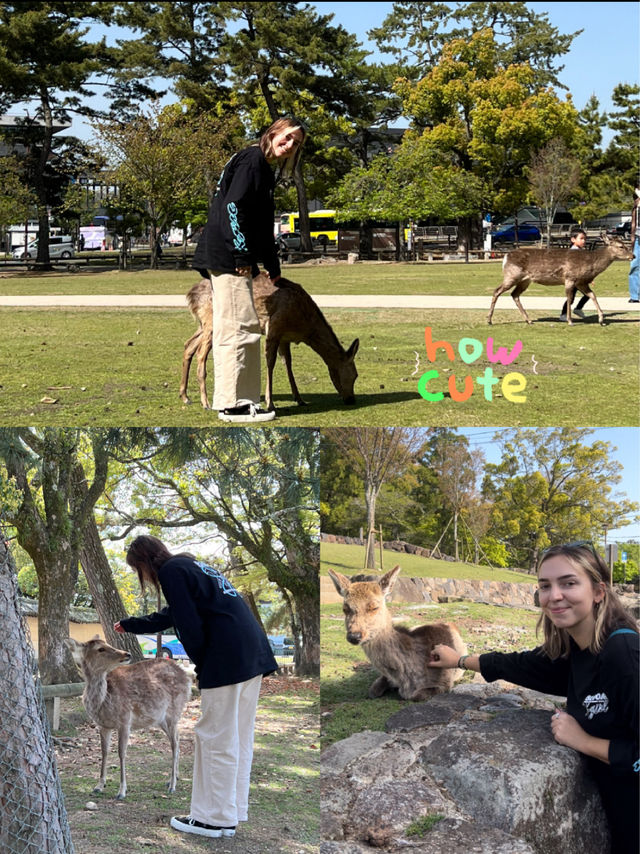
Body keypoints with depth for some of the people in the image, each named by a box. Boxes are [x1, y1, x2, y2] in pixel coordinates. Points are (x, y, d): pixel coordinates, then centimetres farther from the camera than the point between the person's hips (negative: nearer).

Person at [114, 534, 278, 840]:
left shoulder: (170, 571, -4)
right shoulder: (189, 565, 25)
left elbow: (189, 625, -13)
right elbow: (169, 616, 39)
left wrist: (202, 665, 0)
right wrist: (129, 625, 50)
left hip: (227, 657, -9)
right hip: (253, 653, 9)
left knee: (216, 738, -1)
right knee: (239, 737, 13)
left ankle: (215, 819, 5)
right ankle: (232, 811, 20)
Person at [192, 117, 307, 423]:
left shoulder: (263, 168, 22)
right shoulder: (252, 160, -8)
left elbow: (262, 224, 26)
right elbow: (233, 206, -18)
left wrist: (273, 266, 26)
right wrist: (242, 255, -20)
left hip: (230, 260, 11)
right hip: (228, 258, -11)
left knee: (229, 330, 13)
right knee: (239, 328, -10)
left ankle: (233, 400, 19)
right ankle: (232, 404, -7)